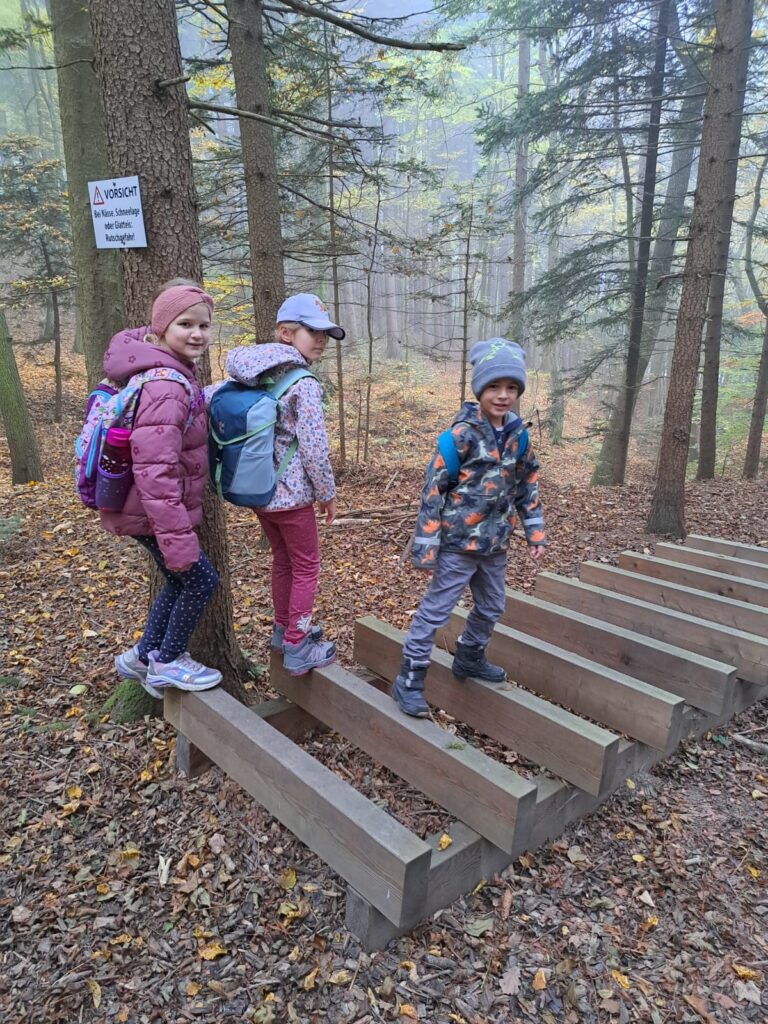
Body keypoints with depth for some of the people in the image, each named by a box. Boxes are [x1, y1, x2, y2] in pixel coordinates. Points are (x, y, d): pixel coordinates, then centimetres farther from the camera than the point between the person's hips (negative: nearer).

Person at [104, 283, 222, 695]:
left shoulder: (178, 374, 6)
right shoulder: (165, 387, -26)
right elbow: (155, 472, -30)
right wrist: (178, 539, -27)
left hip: (147, 509, 10)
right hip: (151, 513, -10)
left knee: (181, 580, 21)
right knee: (200, 579, 4)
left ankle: (142, 657, 37)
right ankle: (167, 663, 23)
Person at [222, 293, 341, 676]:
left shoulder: (258, 376, 4)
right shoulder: (304, 384, -17)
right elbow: (314, 446, -18)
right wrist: (327, 493, -7)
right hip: (291, 493, -7)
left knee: (282, 560, 23)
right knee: (306, 568, 8)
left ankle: (284, 628, 38)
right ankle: (296, 648, 14)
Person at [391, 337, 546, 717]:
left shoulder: (517, 435, 4)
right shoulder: (462, 434, -17)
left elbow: (527, 486, 15)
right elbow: (433, 489, -16)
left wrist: (535, 531, 13)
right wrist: (426, 544, -17)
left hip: (494, 545, 7)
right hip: (458, 543, -7)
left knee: (491, 607, 21)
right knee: (435, 610, 0)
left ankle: (469, 658, 44)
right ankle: (409, 679, 12)